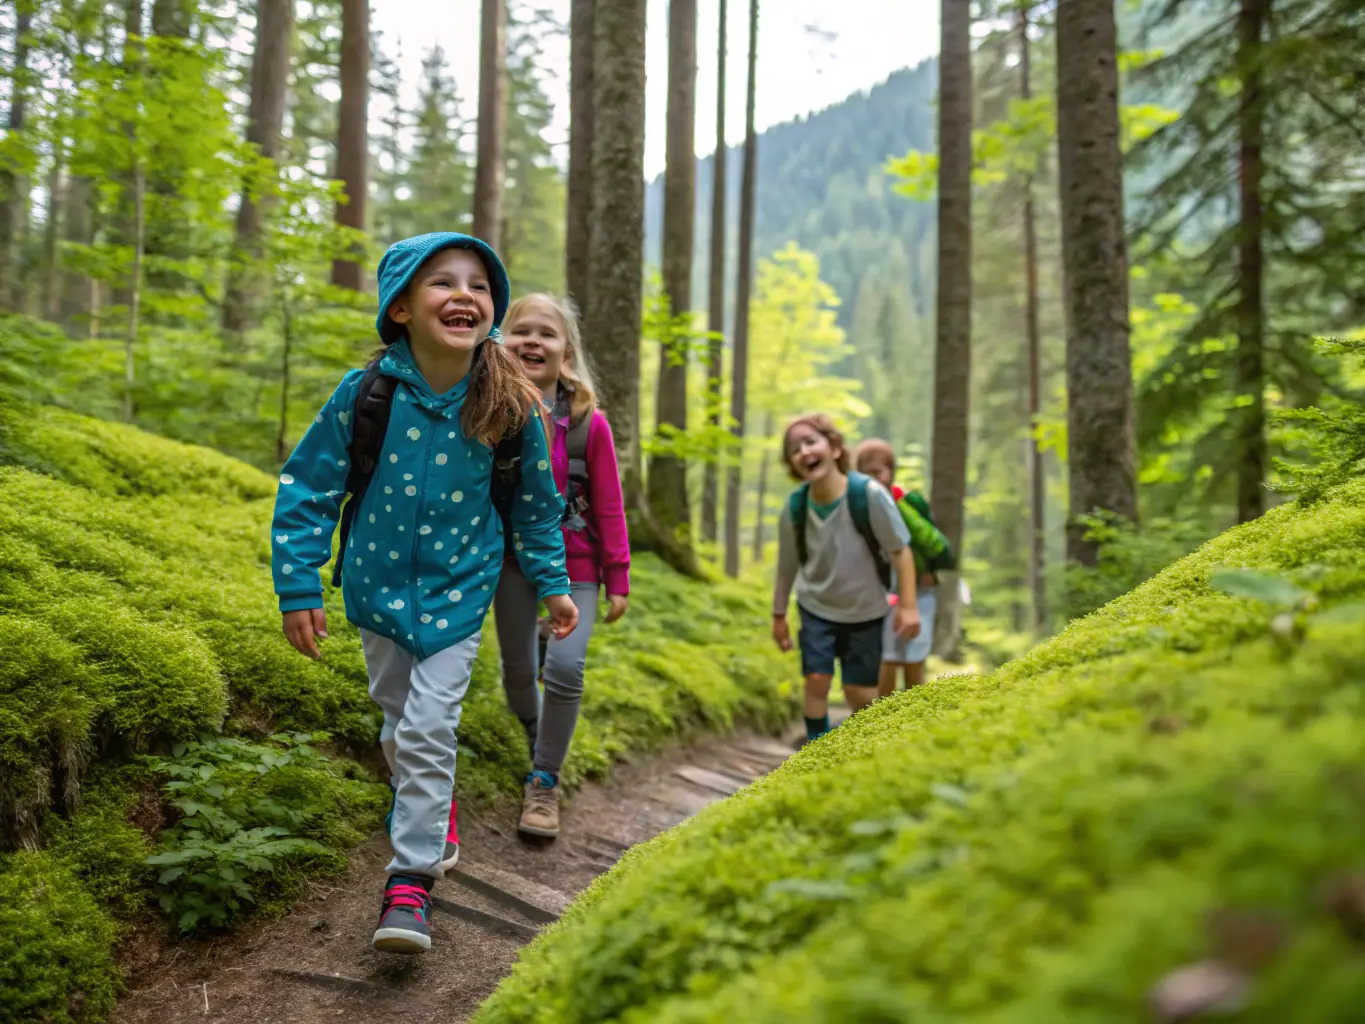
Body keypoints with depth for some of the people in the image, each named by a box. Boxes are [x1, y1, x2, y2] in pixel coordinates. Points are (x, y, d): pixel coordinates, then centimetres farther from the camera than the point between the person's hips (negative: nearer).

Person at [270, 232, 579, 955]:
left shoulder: (509, 408, -15)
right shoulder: (366, 394, -17)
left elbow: (537, 503, 1)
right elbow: (307, 488, -8)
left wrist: (553, 584, 7)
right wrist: (298, 588, -9)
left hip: (457, 591, -2)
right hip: (378, 585, 2)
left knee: (428, 732, -9)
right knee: (398, 716, 17)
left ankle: (411, 881, 4)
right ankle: (435, 814, 45)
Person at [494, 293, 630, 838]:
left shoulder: (588, 422, -9)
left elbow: (609, 506, -4)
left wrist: (617, 579, -2)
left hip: (574, 559, -1)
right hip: (511, 556, 2)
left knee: (564, 668, -14)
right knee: (517, 669, 10)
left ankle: (544, 782, 3)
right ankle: (537, 734, 43)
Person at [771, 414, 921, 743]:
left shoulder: (869, 494, -27)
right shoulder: (795, 507, -18)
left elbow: (900, 549, -17)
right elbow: (787, 566, -3)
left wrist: (908, 605, -18)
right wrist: (778, 615, 6)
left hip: (865, 611, -1)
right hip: (816, 608, 1)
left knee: (860, 692, 6)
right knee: (816, 680, -7)